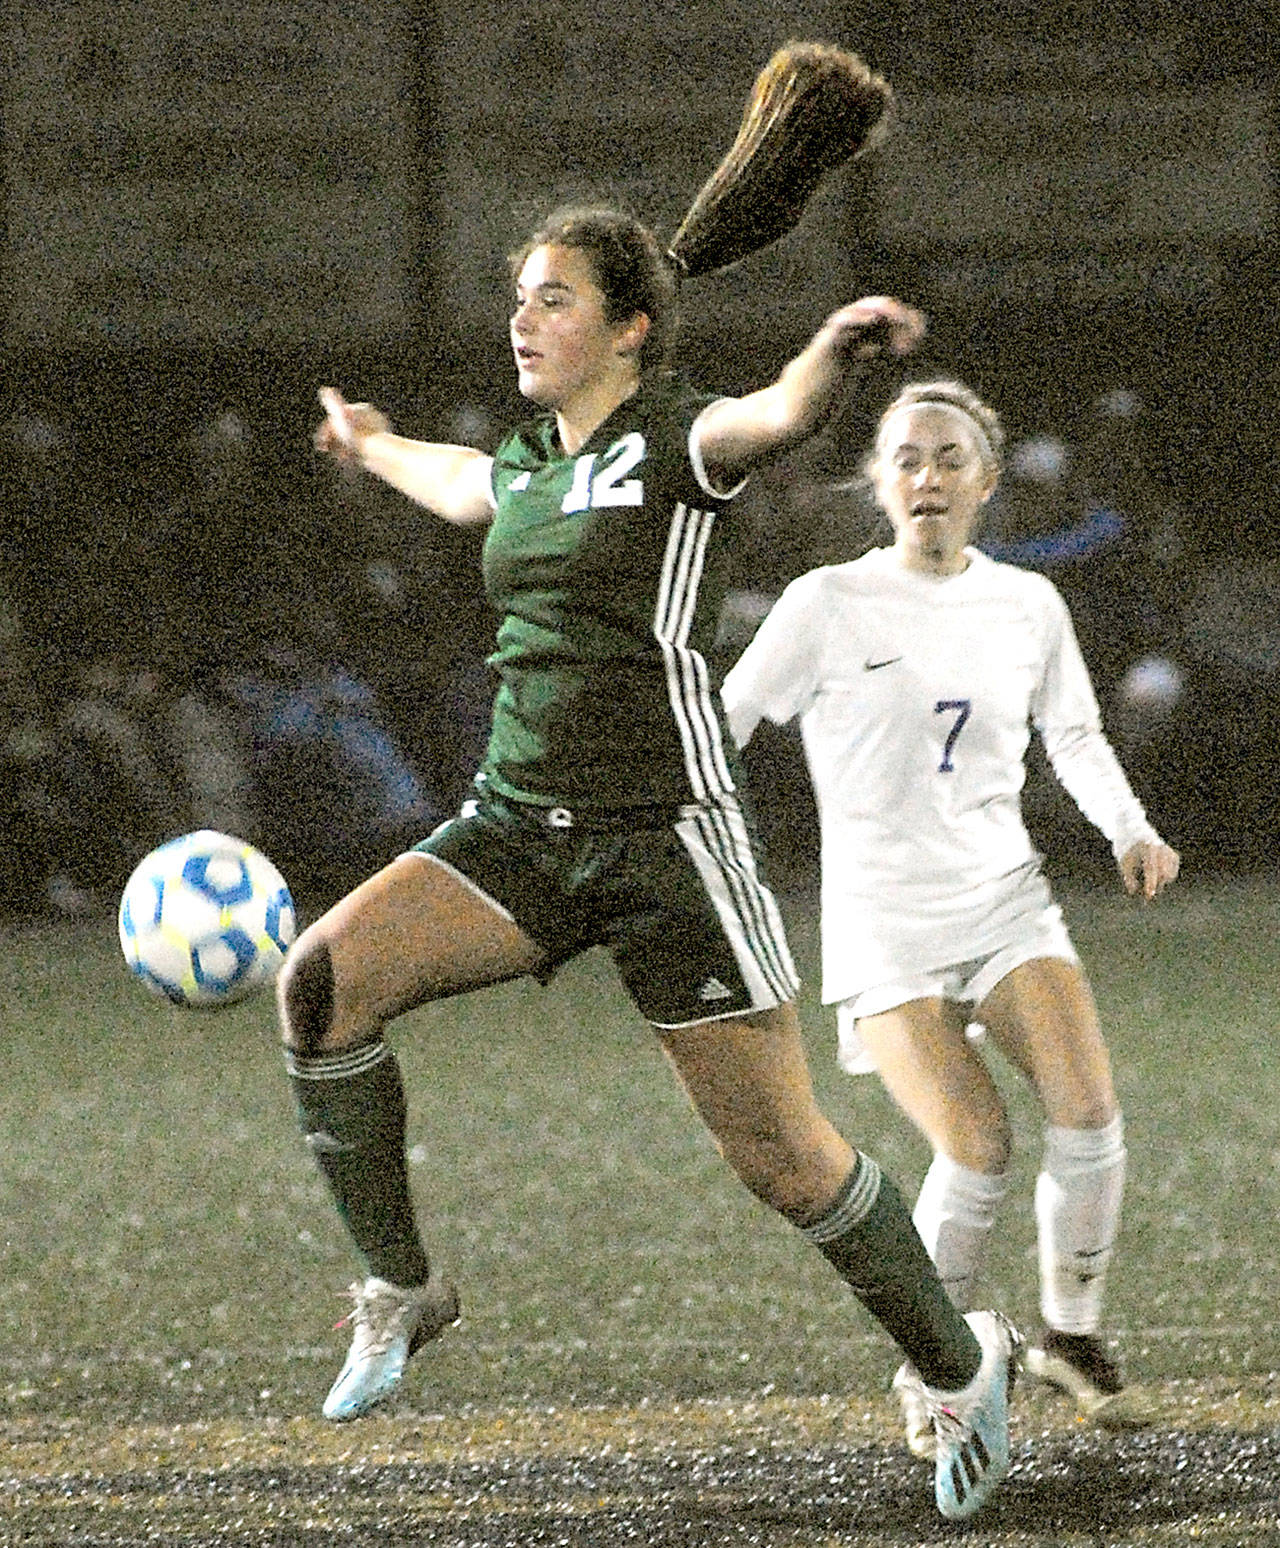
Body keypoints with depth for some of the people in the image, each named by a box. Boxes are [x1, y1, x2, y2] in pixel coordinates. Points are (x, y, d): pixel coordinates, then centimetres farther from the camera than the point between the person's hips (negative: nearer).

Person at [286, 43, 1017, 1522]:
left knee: (782, 1158, -4)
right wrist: (373, 444, 62)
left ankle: (959, 1360, 18)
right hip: (517, 828, 6)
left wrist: (834, 351, -53)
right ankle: (397, 1286, -5)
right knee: (322, 978, -18)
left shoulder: (677, 443, -7)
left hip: (664, 831, -6)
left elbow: (777, 415, -31)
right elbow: (463, 483, 42)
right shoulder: (521, 466, 15)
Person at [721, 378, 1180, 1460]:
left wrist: (1130, 831, 7)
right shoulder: (829, 606, -5)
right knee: (978, 1147, -19)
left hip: (1005, 901, 4)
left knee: (1089, 1112, -18)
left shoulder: (1028, 605, 7)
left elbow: (1075, 736, 23)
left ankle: (1071, 1333, 5)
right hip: (884, 922, -4)